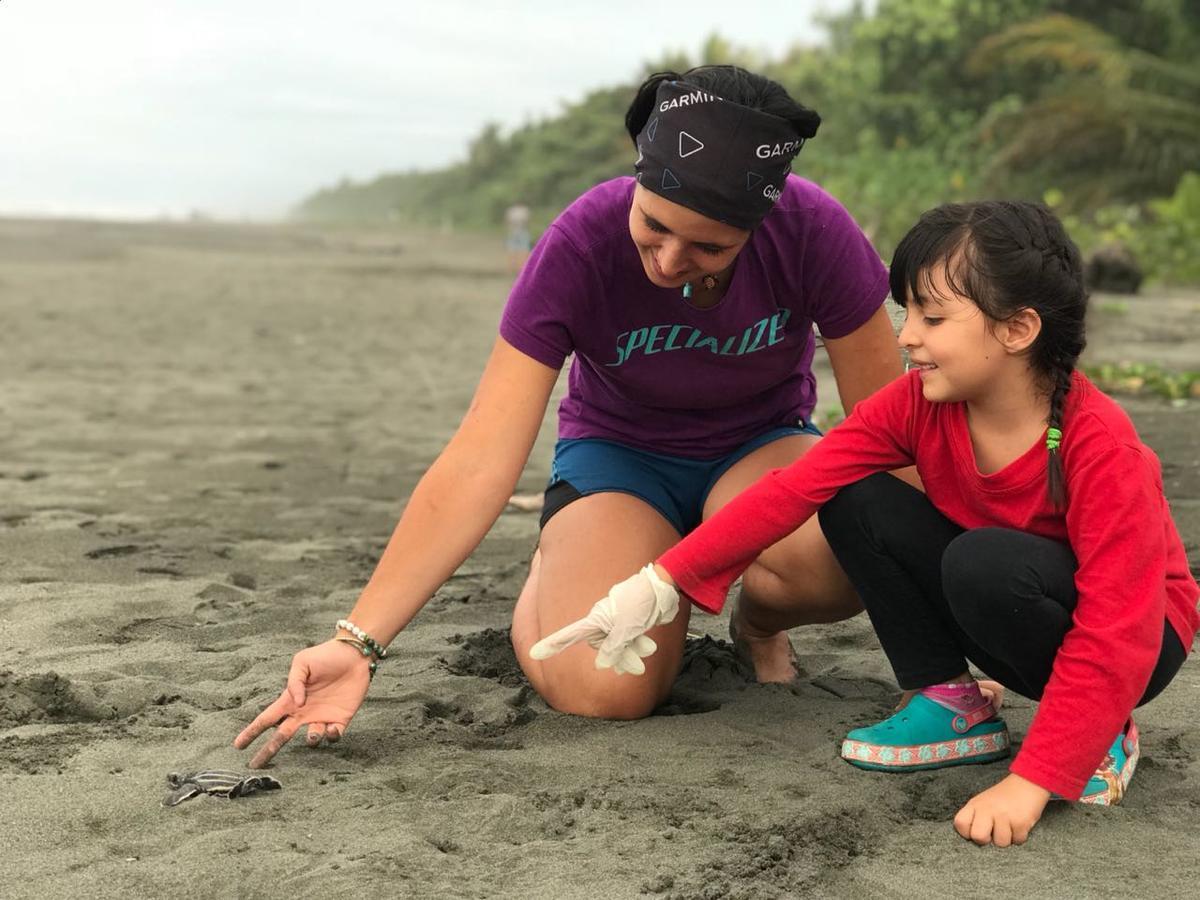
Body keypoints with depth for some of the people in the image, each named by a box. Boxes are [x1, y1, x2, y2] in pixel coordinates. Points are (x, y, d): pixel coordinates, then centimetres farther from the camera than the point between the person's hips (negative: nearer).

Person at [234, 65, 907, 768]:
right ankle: (554, 569, 7)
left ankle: (761, 622, 2)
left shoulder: (812, 229, -26)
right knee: (605, 690, -29)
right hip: (619, 452, -1)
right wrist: (358, 641, -36)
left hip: (760, 448, 1)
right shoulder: (581, 244, -28)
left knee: (838, 559, -37)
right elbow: (480, 465, -30)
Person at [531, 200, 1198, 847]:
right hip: (992, 600, 5)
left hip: (1133, 644, -5)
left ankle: (1100, 733, -11)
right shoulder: (918, 404, -14)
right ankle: (952, 704, -5)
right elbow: (794, 489, -20)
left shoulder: (1099, 445, -30)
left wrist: (1030, 783, -38)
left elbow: (1117, 634, -32)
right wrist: (659, 584, -29)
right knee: (854, 500, -16)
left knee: (985, 564, -37)